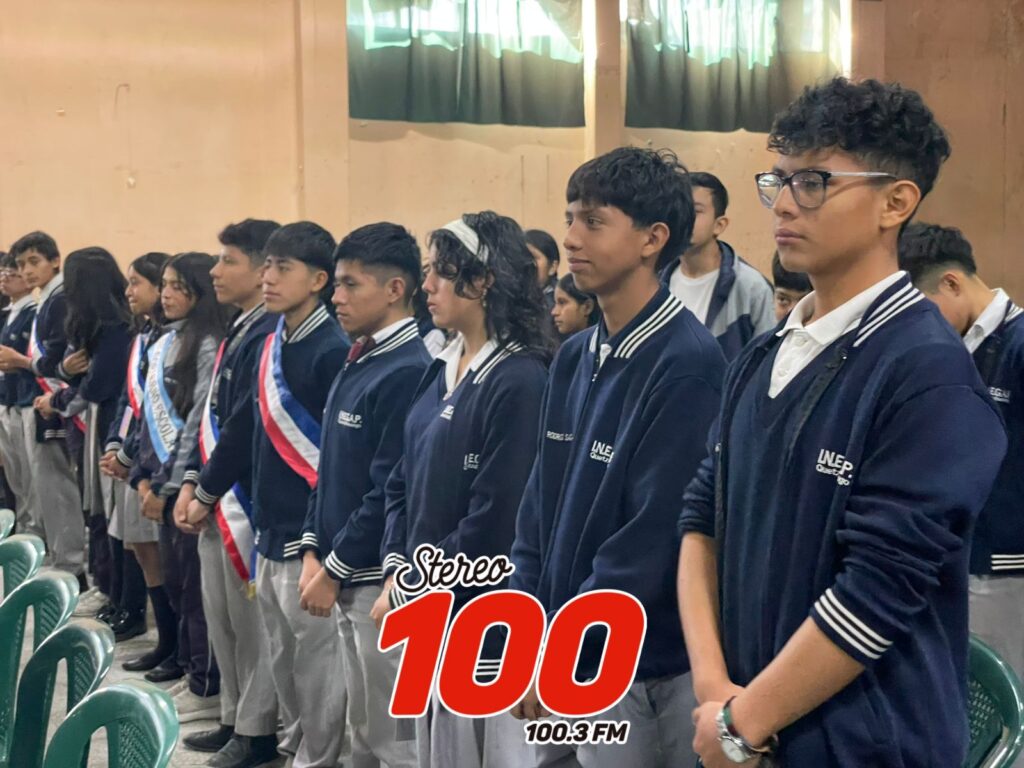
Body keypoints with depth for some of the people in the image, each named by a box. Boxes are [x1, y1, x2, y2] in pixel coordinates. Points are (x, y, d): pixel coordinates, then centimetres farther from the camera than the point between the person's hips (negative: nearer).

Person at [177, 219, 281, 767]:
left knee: (251, 618, 1)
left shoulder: (270, 336, -16)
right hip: (217, 497, 10)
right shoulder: (238, 331, 14)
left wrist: (207, 495, -12)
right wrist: (192, 483, 10)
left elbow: (246, 427, -19)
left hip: (247, 497, -10)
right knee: (220, 616, 16)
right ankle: (234, 719, 28)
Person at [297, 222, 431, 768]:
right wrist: (314, 551, 8)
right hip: (348, 578, 9)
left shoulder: (408, 371, -18)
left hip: (383, 580, -9)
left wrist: (335, 569, -14)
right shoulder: (357, 363, 11)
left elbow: (392, 492, -21)